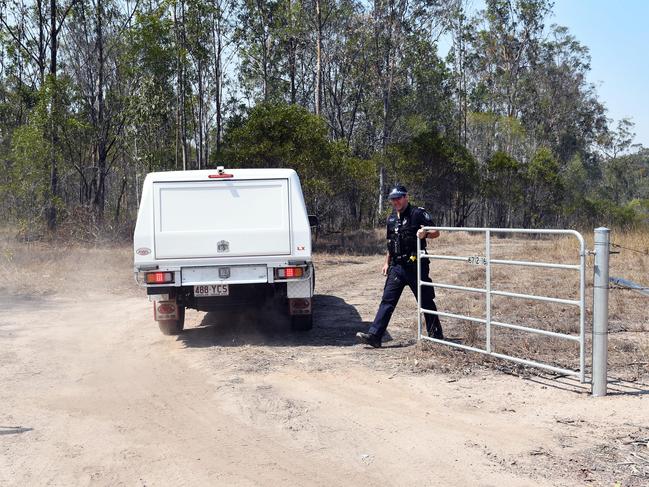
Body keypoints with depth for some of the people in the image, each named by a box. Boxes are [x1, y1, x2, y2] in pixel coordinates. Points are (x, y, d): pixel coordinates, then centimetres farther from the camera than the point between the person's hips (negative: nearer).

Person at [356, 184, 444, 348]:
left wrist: (425, 233, -27)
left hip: (415, 266, -6)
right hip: (396, 267, 6)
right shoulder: (392, 218, 16)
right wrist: (387, 262, 20)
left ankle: (436, 336, 18)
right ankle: (374, 335, -7)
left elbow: (436, 233, -7)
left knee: (426, 301, 5)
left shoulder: (418, 214, -4)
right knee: (387, 301, -2)